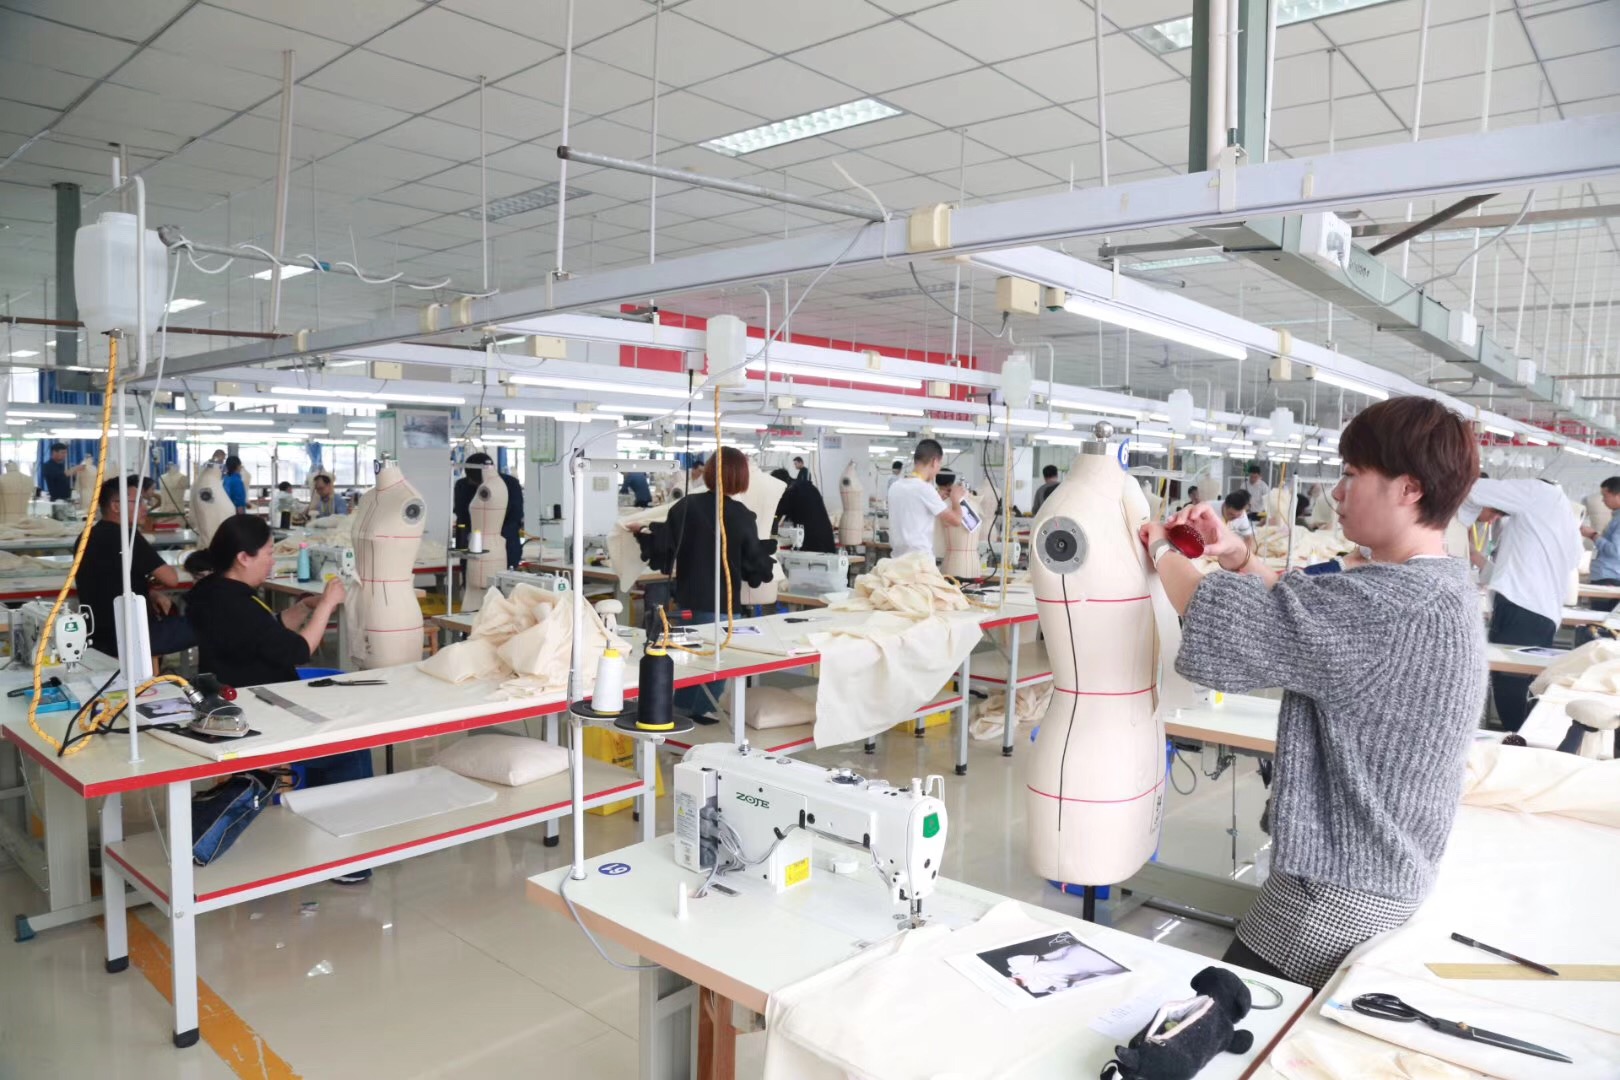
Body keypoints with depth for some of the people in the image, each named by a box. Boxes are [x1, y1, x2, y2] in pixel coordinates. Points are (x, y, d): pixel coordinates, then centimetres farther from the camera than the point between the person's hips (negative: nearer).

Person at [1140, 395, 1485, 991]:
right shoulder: (1440, 585, 6)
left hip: (1341, 895, -10)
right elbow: (1306, 611, 15)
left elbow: (1227, 621, -26)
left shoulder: (1396, 604, -27)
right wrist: (1238, 555, 0)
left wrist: (1163, 550, -7)